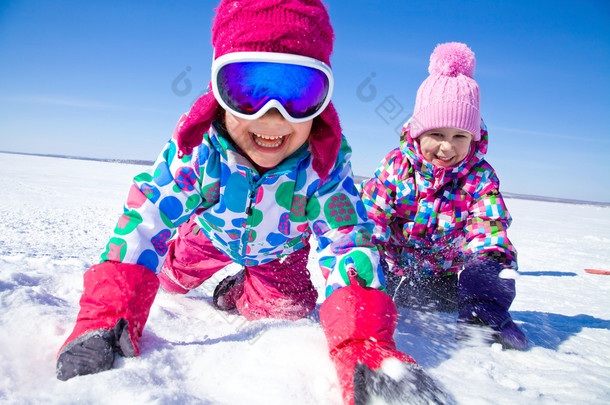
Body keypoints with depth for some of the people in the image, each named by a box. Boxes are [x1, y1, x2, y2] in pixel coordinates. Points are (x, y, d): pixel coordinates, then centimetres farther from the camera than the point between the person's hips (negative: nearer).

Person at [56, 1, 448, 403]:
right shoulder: (196, 144, -38)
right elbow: (146, 219, -39)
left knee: (291, 306, -6)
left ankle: (237, 294, 24)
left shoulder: (326, 161, -39)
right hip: (212, 234, 1)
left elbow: (346, 242, -44)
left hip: (281, 250, 0)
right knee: (171, 275, 17)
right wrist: (107, 319, -49)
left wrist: (363, 346, -60)